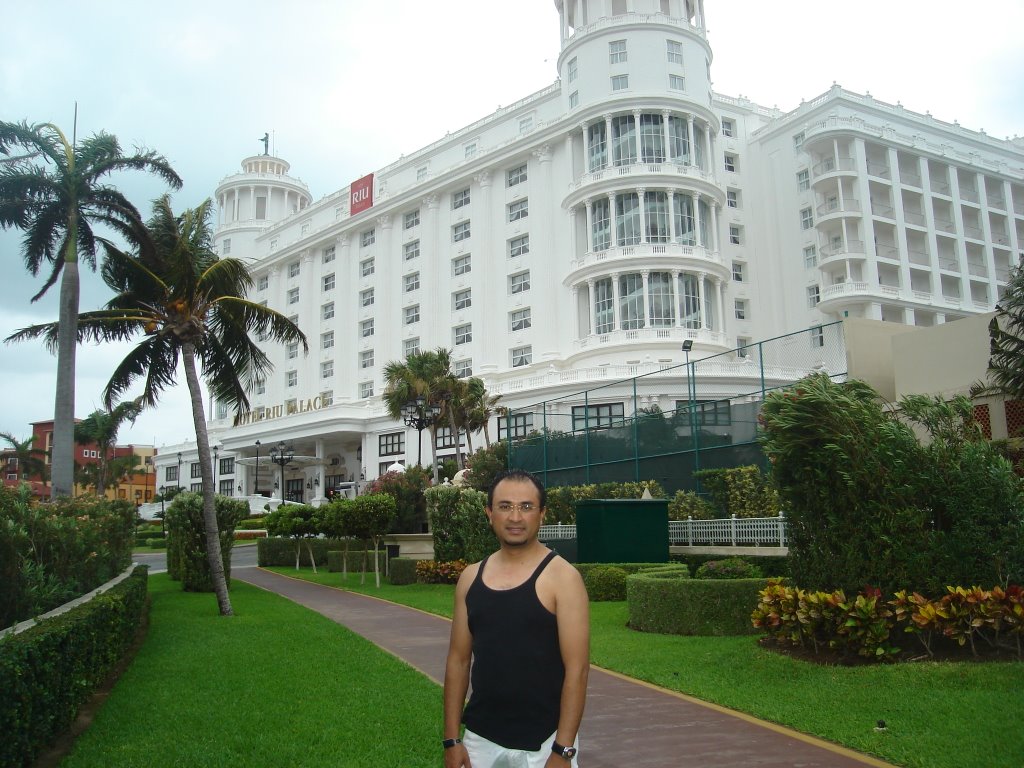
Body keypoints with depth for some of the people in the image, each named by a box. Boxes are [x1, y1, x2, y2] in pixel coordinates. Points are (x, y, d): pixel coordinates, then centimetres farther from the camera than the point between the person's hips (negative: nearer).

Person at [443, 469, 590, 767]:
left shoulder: (562, 577, -11)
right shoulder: (470, 578, 3)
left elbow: (576, 668, -13)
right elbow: (458, 660, 7)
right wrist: (451, 739, 4)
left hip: (542, 743, -4)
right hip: (480, 739, 4)